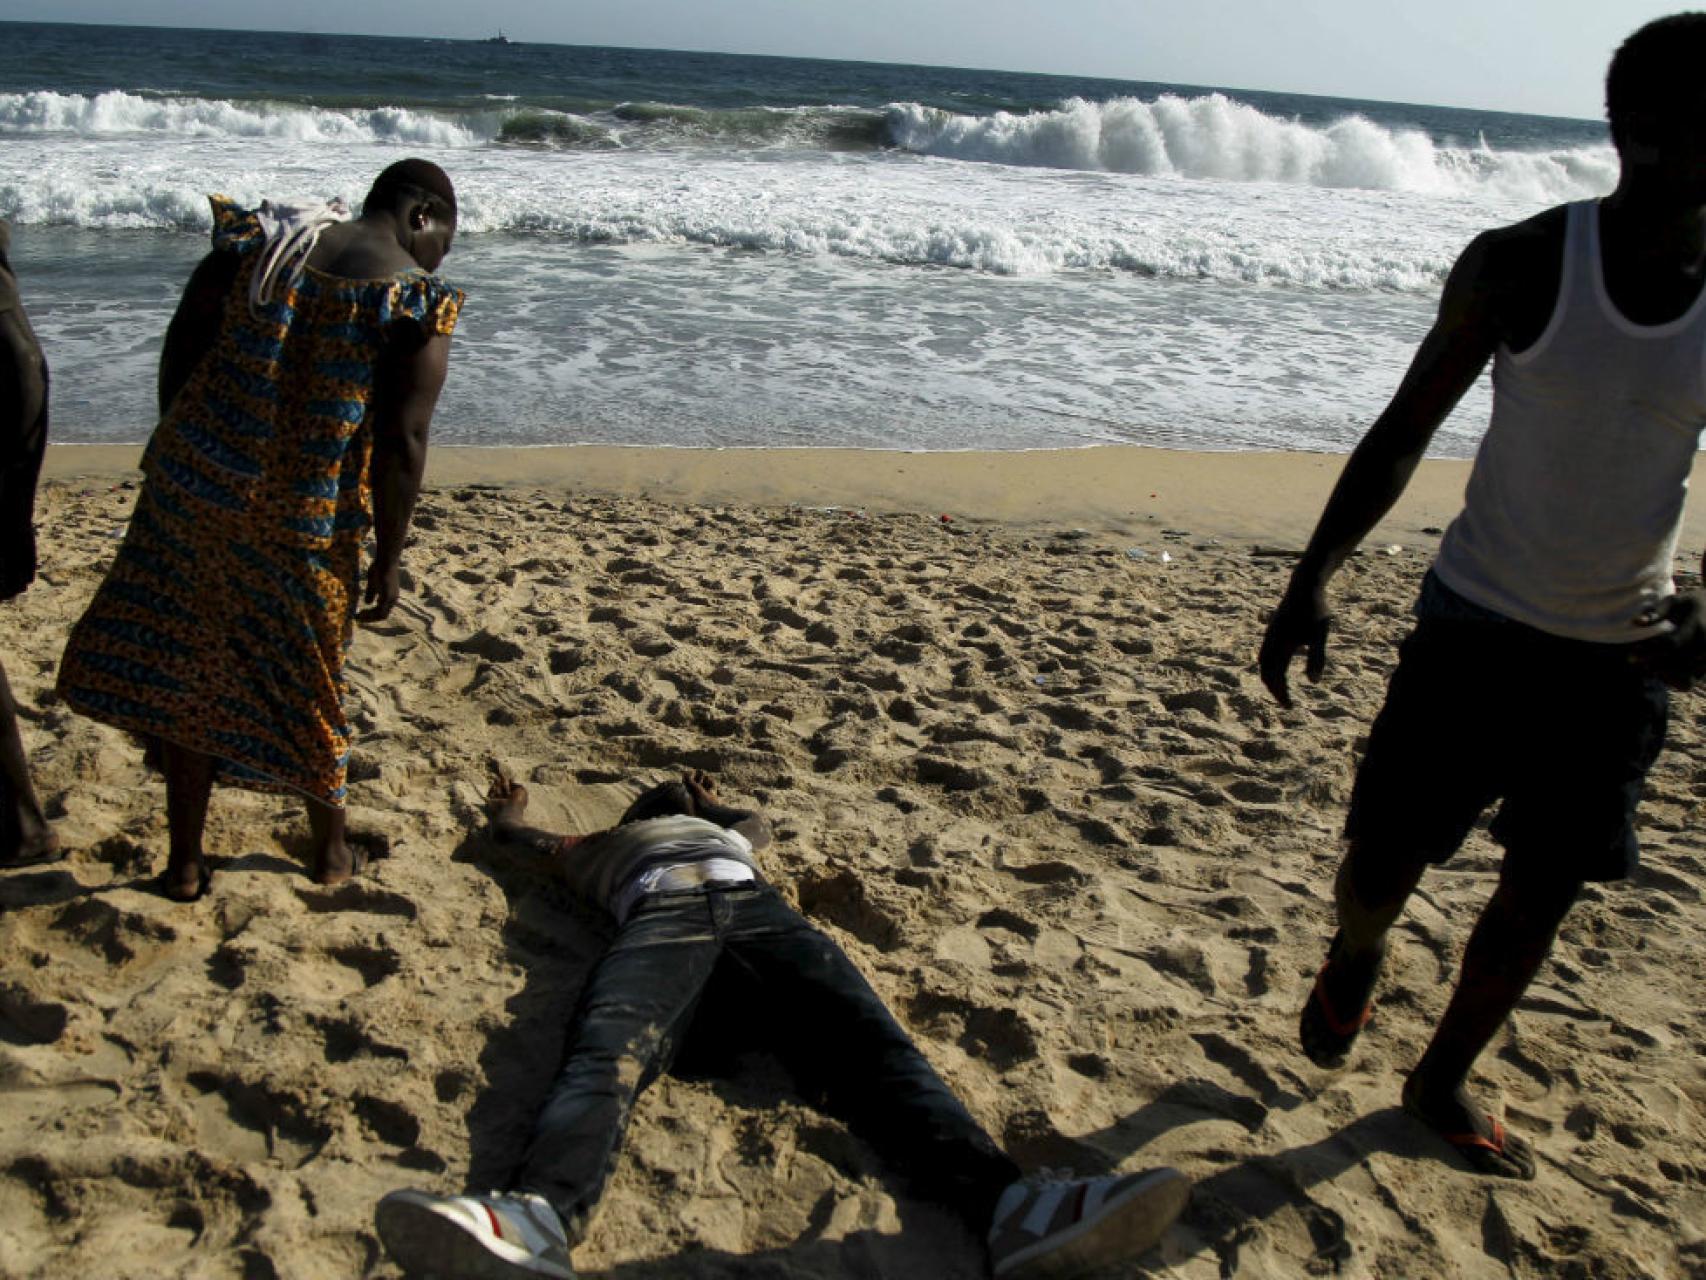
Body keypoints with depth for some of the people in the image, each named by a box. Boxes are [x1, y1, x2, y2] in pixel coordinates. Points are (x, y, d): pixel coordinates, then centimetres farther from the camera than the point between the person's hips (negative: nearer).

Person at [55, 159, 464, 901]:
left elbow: (178, 350, 5)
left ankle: (185, 862, 25)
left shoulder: (253, 243, 6)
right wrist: (389, 557, -4)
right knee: (301, 681, 15)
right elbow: (401, 442, -12)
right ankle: (331, 852, 33)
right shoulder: (417, 304, -8)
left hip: (195, 482, 3)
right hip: (305, 518, -3)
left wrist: (181, 457, 16)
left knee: (182, 670, 15)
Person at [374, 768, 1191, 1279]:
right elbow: (522, 839, 51)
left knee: (868, 1043, -27)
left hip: (761, 914, 2)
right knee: (607, 1051, -36)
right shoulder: (606, 844, 41)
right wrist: (506, 812, 70)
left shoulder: (721, 832, 46)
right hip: (660, 922, -2)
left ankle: (1006, 1208, -51)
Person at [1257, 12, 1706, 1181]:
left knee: (1543, 893, 8)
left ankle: (1443, 1079, 31)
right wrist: (1314, 579, -13)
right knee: (1388, 856, 3)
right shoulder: (1521, 265, -9)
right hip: (1479, 623, -2)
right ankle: (1354, 962, 40)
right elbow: (1405, 432, -5)